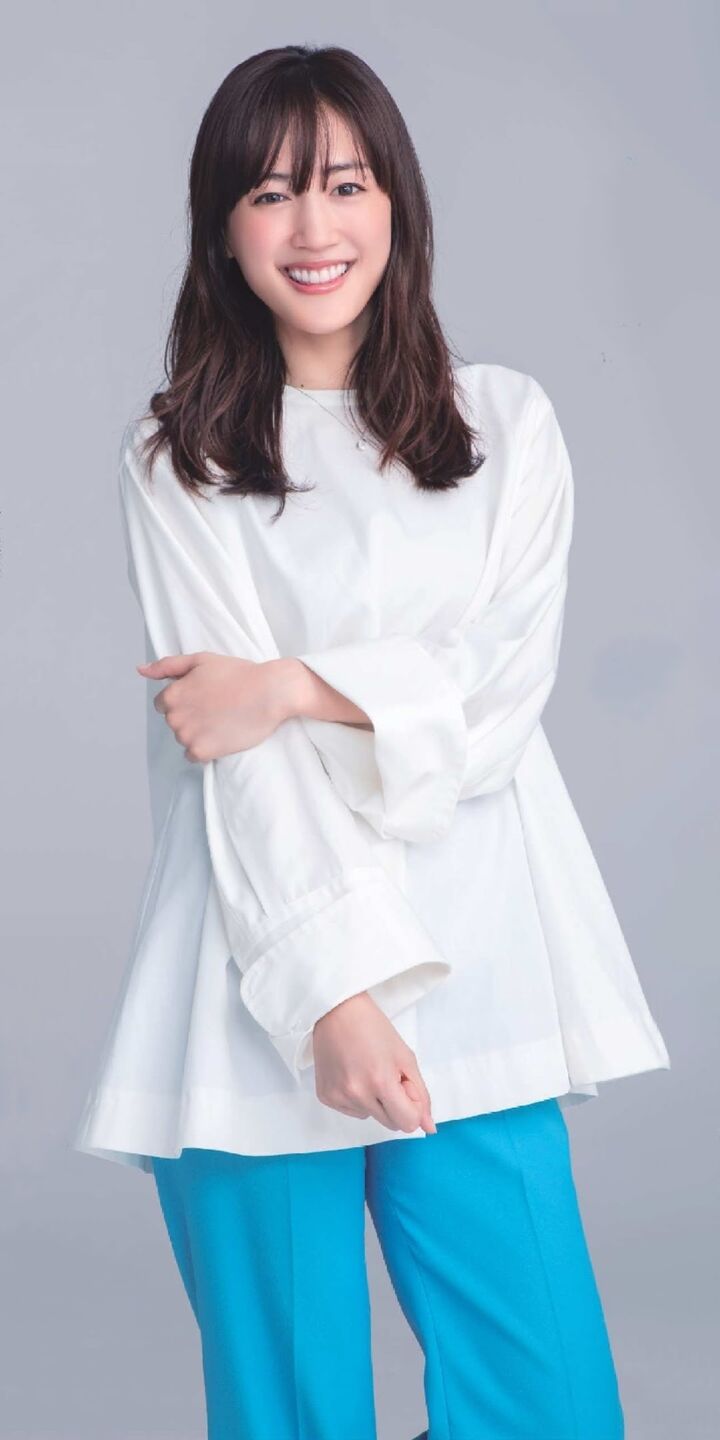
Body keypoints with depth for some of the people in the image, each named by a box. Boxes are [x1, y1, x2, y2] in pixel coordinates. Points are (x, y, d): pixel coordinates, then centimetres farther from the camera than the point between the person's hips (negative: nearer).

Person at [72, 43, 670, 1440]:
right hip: (262, 980, -1)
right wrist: (333, 992, -15)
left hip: (469, 961, 2)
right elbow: (229, 752, -7)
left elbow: (503, 694, 1)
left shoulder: (507, 420, 9)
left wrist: (296, 689, -11)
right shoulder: (176, 459, 2)